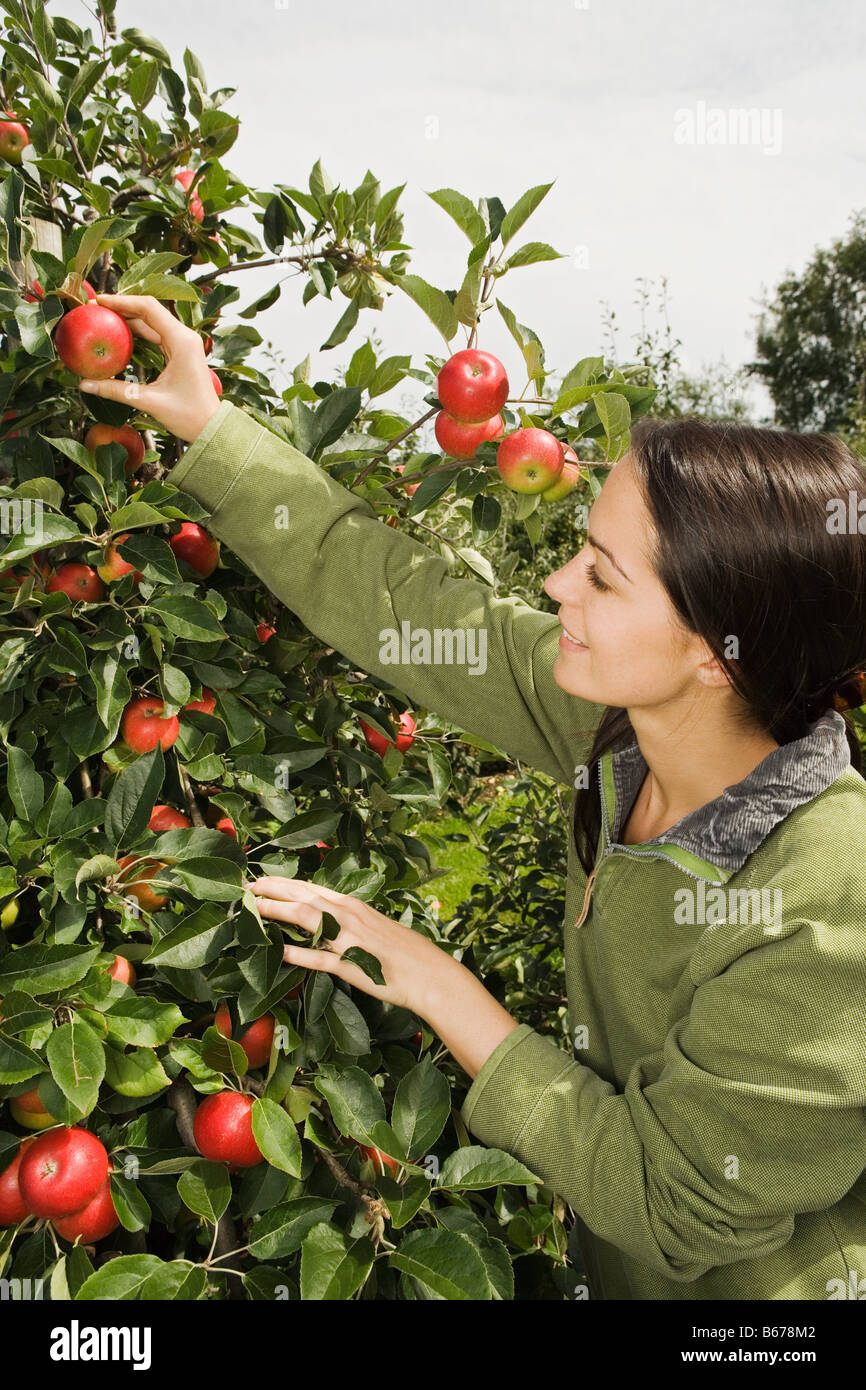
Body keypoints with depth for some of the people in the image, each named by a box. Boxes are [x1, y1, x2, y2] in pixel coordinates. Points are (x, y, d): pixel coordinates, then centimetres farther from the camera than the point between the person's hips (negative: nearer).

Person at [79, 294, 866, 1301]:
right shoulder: (616, 720, -19)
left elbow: (667, 1206, -27)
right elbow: (392, 598, -13)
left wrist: (438, 987, -25)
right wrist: (207, 424, -9)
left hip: (727, 1285, -5)